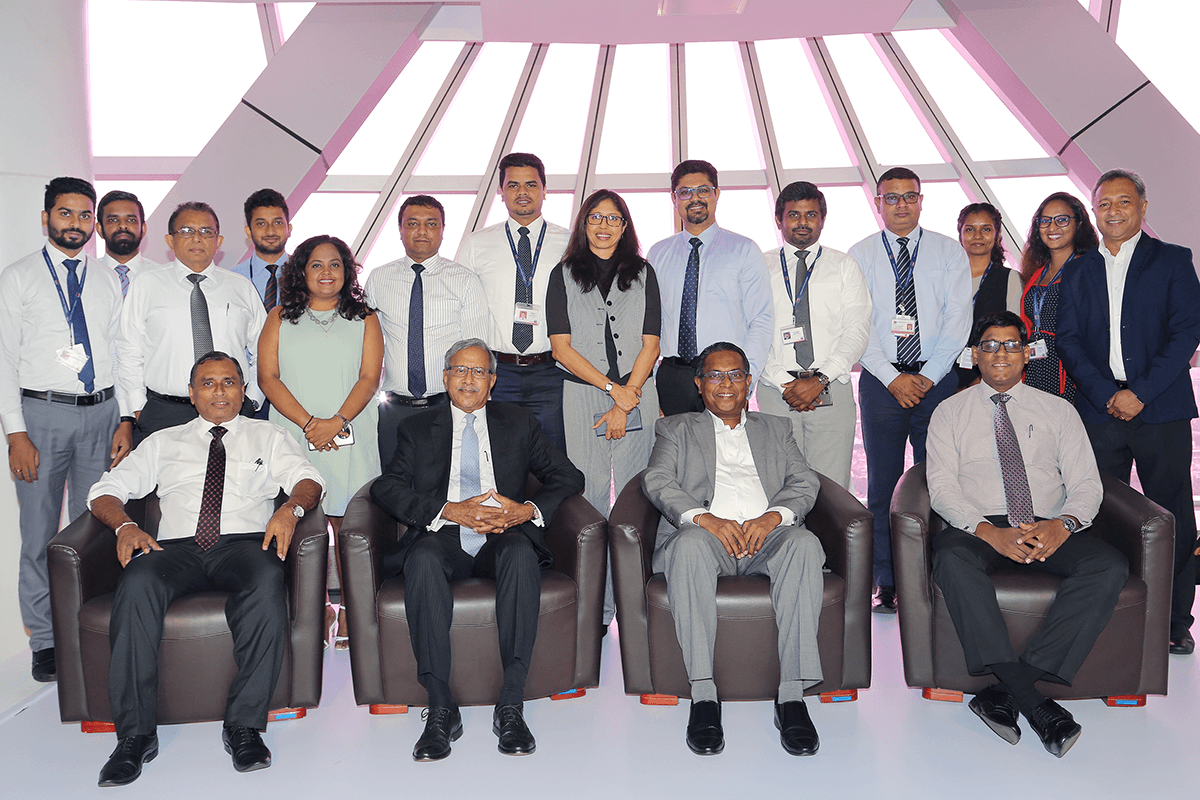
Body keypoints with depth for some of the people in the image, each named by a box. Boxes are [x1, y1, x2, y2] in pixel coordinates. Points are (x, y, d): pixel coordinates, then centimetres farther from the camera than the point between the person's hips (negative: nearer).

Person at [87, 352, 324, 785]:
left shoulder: (268, 436, 23)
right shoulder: (163, 442, 26)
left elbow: (308, 479, 8)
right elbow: (105, 490, 19)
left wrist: (289, 508, -16)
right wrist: (125, 525, -4)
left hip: (244, 542, -1)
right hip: (177, 547, 1)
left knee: (267, 582, -37)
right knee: (137, 583, -34)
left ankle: (245, 726, -29)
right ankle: (135, 734, -26)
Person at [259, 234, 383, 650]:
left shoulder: (363, 318, 12)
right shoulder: (280, 318, 13)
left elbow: (369, 377, 2)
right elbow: (268, 376, 3)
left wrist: (337, 421, -13)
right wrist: (308, 422, -10)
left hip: (350, 440, 0)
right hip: (294, 439, 1)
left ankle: (351, 613, 4)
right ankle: (318, 611, 7)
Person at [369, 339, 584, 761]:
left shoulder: (519, 423, 19)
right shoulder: (418, 428, 18)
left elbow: (569, 477, 12)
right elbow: (387, 488, 2)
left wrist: (528, 510, -9)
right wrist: (451, 512, -13)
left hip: (502, 538, 0)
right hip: (443, 538, 0)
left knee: (522, 553, -35)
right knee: (423, 559, -35)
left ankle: (511, 706, -33)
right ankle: (441, 710, -31)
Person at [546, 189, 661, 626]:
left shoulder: (642, 273, 10)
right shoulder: (565, 274, 8)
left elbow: (650, 344, 4)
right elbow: (561, 347, -1)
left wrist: (625, 402, -6)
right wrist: (613, 389, -8)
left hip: (637, 396, 1)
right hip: (583, 394, -1)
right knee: (590, 494, -2)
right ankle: (595, 606, 4)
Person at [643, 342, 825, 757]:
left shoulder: (776, 429, 29)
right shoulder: (676, 429, 23)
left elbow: (804, 483, 14)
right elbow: (658, 482, 5)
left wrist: (773, 516, -9)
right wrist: (705, 518, -14)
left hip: (767, 535, 2)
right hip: (706, 533, -1)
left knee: (805, 544, -33)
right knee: (691, 544, -37)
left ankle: (791, 695, -31)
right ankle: (704, 696, -34)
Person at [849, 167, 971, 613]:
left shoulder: (949, 252, 9)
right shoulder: (860, 256, 8)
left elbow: (958, 320, 1)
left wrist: (928, 376, -10)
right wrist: (893, 378, -9)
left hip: (937, 380, 0)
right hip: (881, 382, 0)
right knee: (883, 484, 2)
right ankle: (885, 584, 9)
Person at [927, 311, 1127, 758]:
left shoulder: (1058, 411, 18)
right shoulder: (950, 412, 12)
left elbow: (1087, 483, 9)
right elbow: (942, 486, 0)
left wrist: (1064, 523, -15)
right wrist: (989, 531, -19)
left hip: (1049, 531, 2)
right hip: (978, 528, -2)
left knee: (1110, 567, -29)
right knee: (953, 560, -37)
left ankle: (1005, 691, -32)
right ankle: (1031, 701, -36)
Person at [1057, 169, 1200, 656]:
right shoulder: (1078, 271, 14)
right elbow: (1068, 340, 6)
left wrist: (1140, 392, -11)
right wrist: (1107, 395, -7)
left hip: (1161, 410, -2)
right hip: (1099, 410, 2)